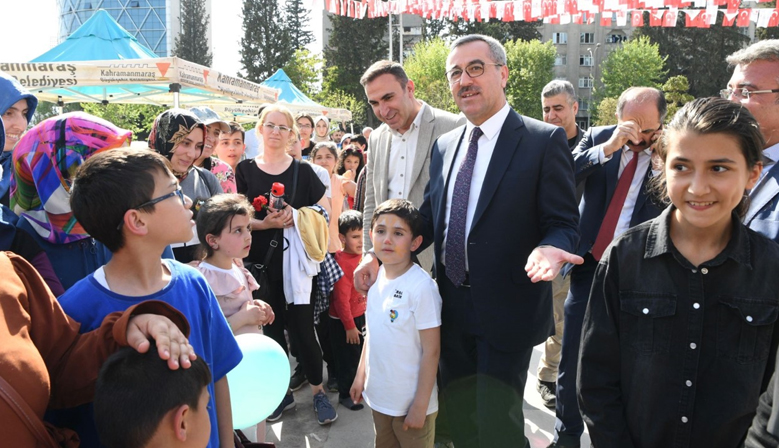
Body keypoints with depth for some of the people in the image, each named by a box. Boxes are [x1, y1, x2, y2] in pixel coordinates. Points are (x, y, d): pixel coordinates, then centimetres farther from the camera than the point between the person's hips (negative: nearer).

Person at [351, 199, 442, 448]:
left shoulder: (422, 287, -22)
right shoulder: (376, 277, -1)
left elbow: (431, 351, -18)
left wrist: (421, 405, -15)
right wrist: (361, 375, 10)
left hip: (411, 401, -6)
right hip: (379, 396, 6)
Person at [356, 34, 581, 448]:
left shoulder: (544, 140, -10)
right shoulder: (445, 145, 8)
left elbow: (564, 224, -10)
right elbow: (430, 217, 11)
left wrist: (550, 248, -32)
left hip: (506, 312, -5)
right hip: (454, 309, 6)